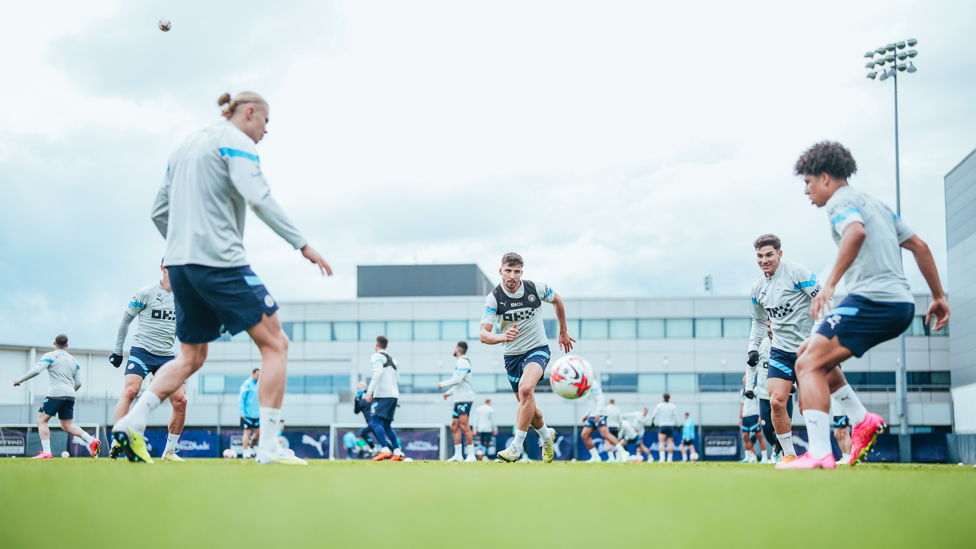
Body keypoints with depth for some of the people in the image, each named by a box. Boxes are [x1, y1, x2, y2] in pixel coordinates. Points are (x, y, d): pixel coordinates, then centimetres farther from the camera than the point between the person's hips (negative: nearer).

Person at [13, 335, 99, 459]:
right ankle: (92, 441, -6)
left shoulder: (50, 356, 2)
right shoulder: (74, 360, 20)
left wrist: (19, 379, -1)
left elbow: (36, 370, -11)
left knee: (41, 421, 1)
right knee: (67, 426, 11)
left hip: (56, 394, -6)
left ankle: (46, 452, -13)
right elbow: (78, 383, 18)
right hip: (70, 396, 6)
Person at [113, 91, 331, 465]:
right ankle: (268, 446, -9)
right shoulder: (236, 141, -3)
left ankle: (132, 421, 2)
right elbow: (258, 198, -19)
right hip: (220, 262, -8)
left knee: (191, 357, 17)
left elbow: (159, 213, 22)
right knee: (275, 344, -2)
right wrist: (302, 244, -19)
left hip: (179, 263, 8)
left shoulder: (185, 145, 21)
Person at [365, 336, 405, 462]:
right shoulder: (392, 359, 22)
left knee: (375, 422, -12)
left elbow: (378, 373, -18)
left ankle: (385, 450, -26)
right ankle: (397, 452, 4)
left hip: (382, 395, -8)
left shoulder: (376, 356, -2)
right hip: (394, 395, 8)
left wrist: (369, 391, -24)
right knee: (387, 426, 13)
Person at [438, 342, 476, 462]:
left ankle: (471, 455, -14)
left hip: (465, 399, -10)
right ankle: (458, 455, 9)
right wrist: (449, 392, 22)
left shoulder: (463, 362, -11)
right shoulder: (460, 362, 21)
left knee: (464, 426, -14)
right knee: (454, 426, 7)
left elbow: (457, 380, -19)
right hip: (459, 400, 10)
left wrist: (443, 384, -7)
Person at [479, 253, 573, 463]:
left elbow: (557, 300, 10)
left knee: (526, 388, -30)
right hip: (512, 355, 3)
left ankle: (517, 446, -24)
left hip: (538, 349, -3)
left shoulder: (536, 289, -13)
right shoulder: (493, 298, -15)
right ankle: (546, 435, 44)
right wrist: (503, 337, -43)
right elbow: (484, 335, -22)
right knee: (525, 404, 13)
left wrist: (563, 331, 16)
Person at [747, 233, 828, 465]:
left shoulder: (796, 272, -10)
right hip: (781, 350, 5)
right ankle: (789, 454, 4)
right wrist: (753, 347, 10)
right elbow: (759, 321, 23)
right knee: (776, 402, -10)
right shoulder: (758, 288, 9)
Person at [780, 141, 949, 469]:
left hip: (872, 300, -10)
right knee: (811, 354, 19)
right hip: (901, 304, 10)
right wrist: (939, 296, 27)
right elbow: (919, 246, 26)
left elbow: (856, 232, -26)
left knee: (809, 365, -13)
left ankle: (819, 455, -25)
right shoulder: (874, 204, 26)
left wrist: (830, 284, -31)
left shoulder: (841, 200, -2)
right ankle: (862, 421, 13)